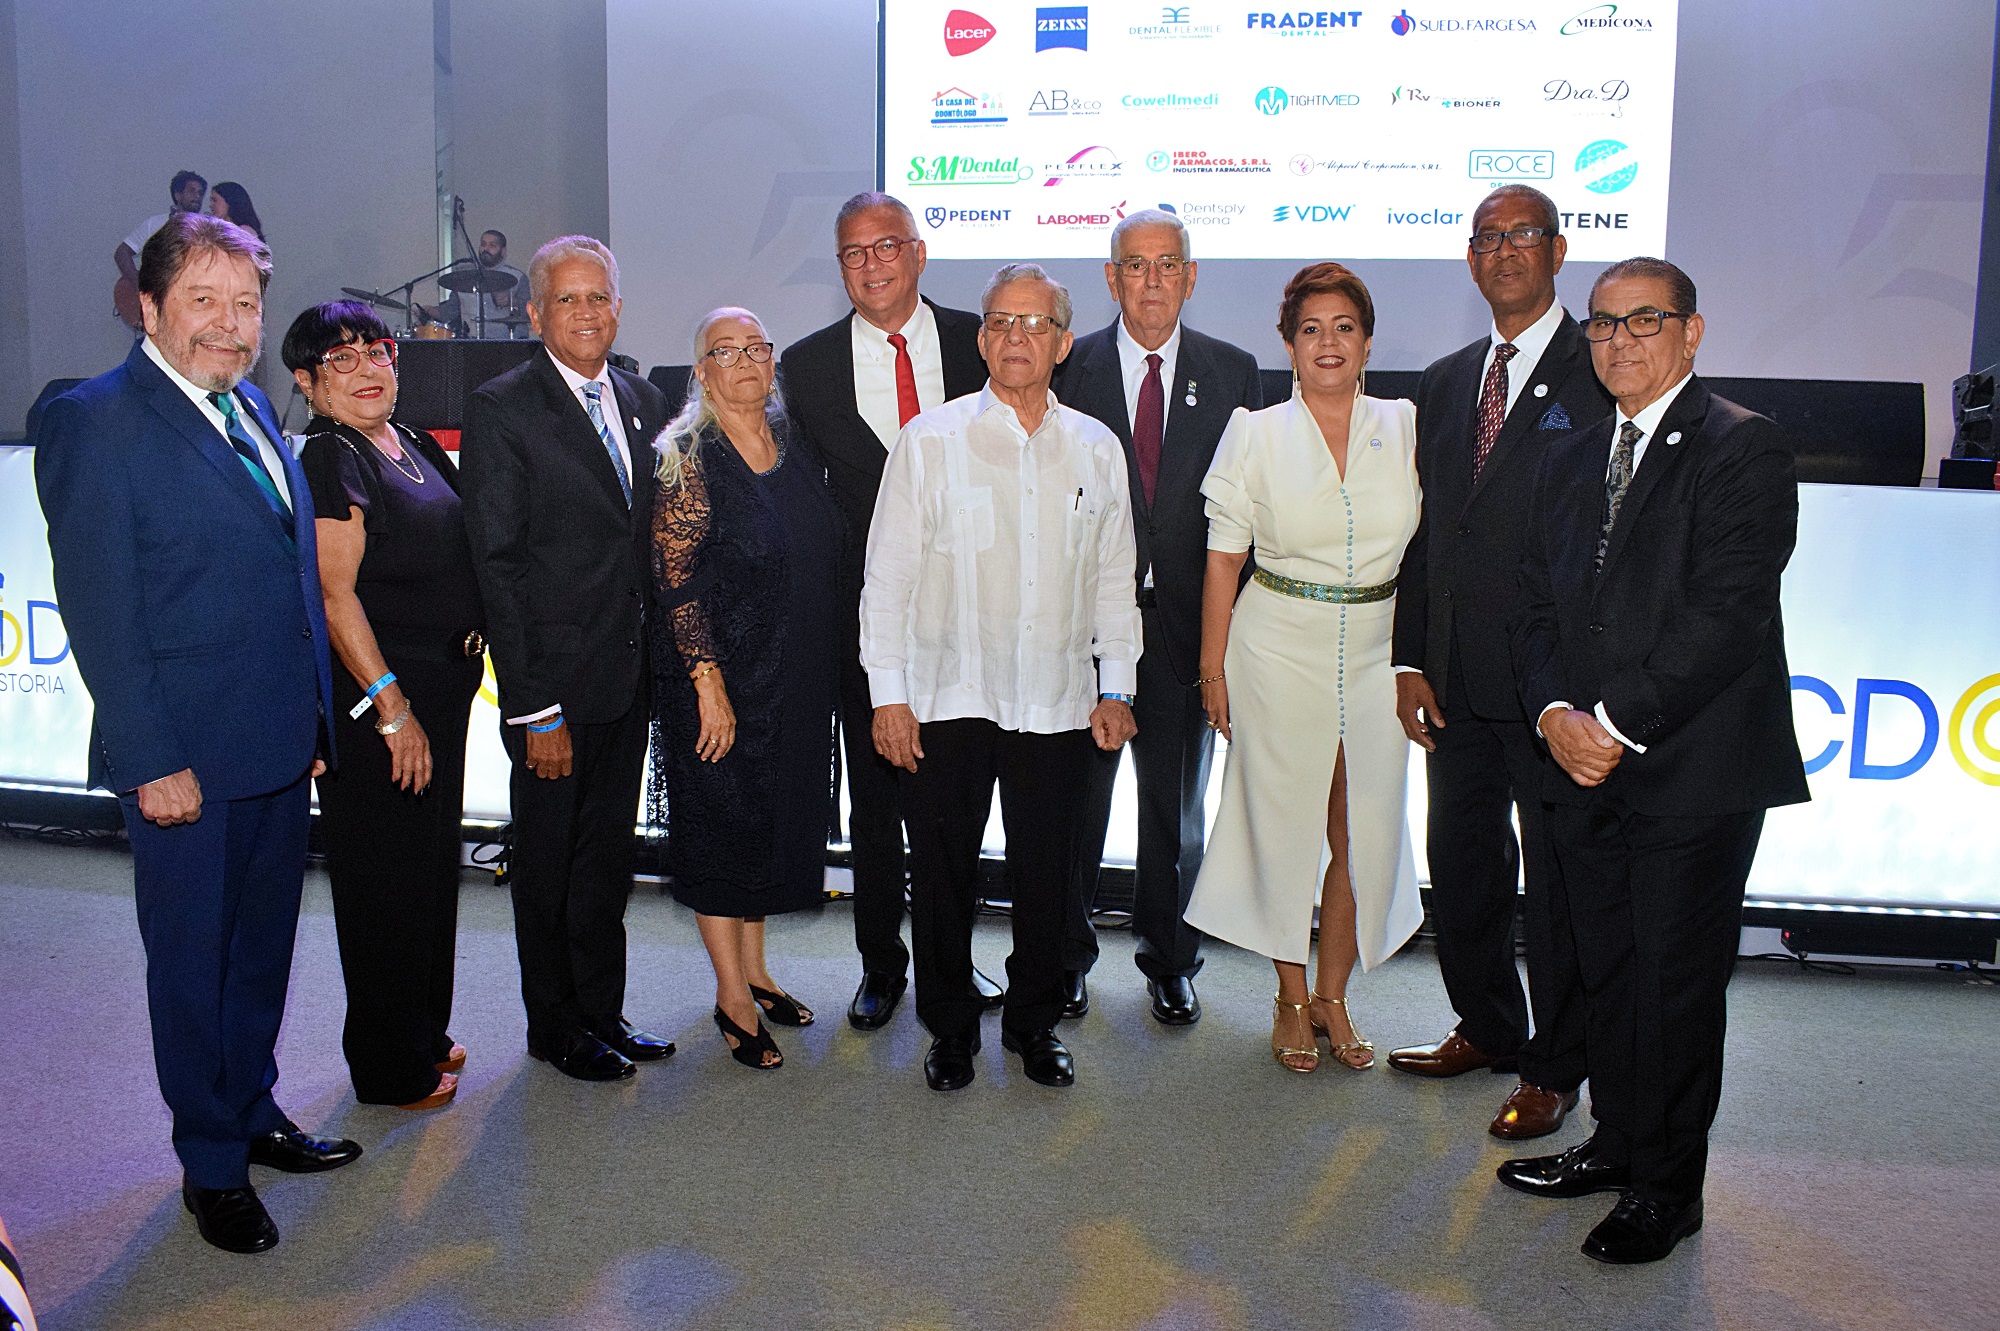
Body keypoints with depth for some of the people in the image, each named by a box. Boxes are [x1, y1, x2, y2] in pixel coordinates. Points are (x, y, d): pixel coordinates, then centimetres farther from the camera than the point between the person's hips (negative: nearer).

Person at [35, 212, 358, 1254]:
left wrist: (316, 717, 13)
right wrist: (151, 762, -18)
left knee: (262, 946, 20)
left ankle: (252, 1112, 38)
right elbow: (98, 610, -15)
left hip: (280, 747, 7)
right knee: (193, 962, 9)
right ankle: (211, 1165, 25)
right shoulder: (94, 422, -12)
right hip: (188, 758, -7)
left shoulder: (252, 410, 11)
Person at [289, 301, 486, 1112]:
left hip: (441, 688, 9)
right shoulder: (329, 460, -14)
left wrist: (460, 673, 16)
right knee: (387, 881, 3)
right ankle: (391, 1070, 17)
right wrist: (391, 706, -22)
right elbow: (333, 595, -20)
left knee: (433, 865, 19)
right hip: (377, 700, -9)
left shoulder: (414, 446, 12)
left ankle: (424, 1034, 36)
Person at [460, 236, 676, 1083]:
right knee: (549, 863, 10)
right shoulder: (501, 410, -10)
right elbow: (498, 566, -13)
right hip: (555, 682, -5)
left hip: (629, 675, 6)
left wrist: (660, 662, 4)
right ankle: (556, 1028, 27)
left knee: (608, 856, 17)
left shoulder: (644, 402, 9)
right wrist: (534, 710, -16)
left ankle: (603, 1014, 32)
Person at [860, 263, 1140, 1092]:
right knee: (942, 874, 7)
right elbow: (889, 574, -1)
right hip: (947, 700, -2)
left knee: (1045, 875, 11)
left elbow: (1113, 578, 12)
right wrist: (888, 693, -5)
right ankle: (951, 1030, 26)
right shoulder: (929, 440, -1)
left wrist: (1117, 687, 9)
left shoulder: (1096, 449, 6)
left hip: (1058, 705, 2)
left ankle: (1034, 1023, 31)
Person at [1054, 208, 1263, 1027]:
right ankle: (1068, 958, 26)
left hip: (1187, 622, 1)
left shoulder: (1232, 373, 4)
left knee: (1178, 806, 13)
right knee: (1076, 799, 9)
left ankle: (1170, 961, 29)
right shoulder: (1070, 369, 0)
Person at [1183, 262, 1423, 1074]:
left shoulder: (1406, 429, 4)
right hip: (1280, 649, -2)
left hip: (1375, 652, 2)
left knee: (1364, 832, 6)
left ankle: (1333, 997, 24)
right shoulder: (1256, 435, -2)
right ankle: (1293, 1003, 22)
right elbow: (1224, 558, 0)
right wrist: (1213, 668, -2)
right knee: (1284, 824, 5)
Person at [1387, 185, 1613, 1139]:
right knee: (1460, 866, 17)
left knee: (1557, 881, 7)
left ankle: (1553, 1070, 24)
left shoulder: (1601, 377, -6)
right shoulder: (1445, 384, 13)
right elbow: (1423, 532, 12)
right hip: (1457, 683, 6)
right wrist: (1410, 661, 6)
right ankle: (1486, 1030, 38)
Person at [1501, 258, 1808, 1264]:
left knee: (1676, 980, 3)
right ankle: (1617, 1142, 32)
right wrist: (1554, 712, -5)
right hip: (1588, 765, 6)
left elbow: (1727, 615, -16)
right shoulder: (1569, 461, 15)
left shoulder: (1744, 449, -7)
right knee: (1608, 968, 15)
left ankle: (1665, 1188, 18)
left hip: (1695, 770, -6)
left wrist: (1616, 721, -17)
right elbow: (1537, 604, 12)